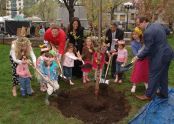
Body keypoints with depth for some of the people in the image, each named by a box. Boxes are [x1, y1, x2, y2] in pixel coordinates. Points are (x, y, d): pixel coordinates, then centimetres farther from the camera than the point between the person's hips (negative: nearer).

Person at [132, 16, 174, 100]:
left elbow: (148, 49, -20)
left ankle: (149, 95, 14)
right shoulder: (157, 25, 7)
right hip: (167, 53, 10)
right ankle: (163, 93, 32)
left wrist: (138, 57, -10)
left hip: (159, 56, -10)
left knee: (154, 76, 2)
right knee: (163, 75, 19)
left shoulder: (147, 32, -22)